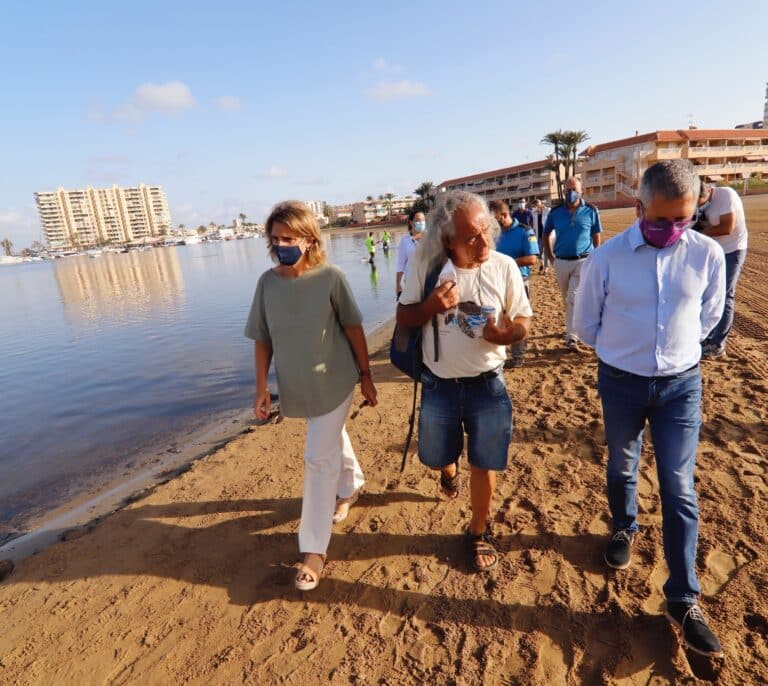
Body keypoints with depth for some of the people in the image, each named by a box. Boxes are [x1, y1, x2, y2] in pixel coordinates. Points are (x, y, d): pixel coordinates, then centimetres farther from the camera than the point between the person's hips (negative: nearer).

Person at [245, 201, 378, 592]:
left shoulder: (330, 277, -16)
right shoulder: (267, 282, -6)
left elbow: (353, 329, -8)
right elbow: (262, 339, 0)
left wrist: (366, 376, -3)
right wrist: (261, 388, -1)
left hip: (335, 381, -4)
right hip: (298, 386, 4)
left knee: (319, 459, -3)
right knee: (333, 440, 24)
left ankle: (314, 550, 10)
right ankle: (351, 486, 54)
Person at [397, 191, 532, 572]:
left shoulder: (504, 266, -11)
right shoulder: (424, 263, -13)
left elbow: (524, 320, -2)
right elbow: (403, 318, -5)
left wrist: (508, 334, -25)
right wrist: (431, 305, -26)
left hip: (487, 385, -1)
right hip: (438, 384, 1)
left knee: (484, 465, 10)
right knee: (436, 457, 21)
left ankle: (478, 532, 36)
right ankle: (449, 469, 60)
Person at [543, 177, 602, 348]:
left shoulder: (590, 211, -2)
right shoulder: (556, 212, 1)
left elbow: (596, 237, 5)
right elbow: (546, 235, 12)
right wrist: (551, 258, 5)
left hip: (583, 261, -3)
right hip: (561, 262, 3)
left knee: (575, 298, -11)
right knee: (567, 299, 16)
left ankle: (571, 335, -7)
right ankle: (573, 328, 36)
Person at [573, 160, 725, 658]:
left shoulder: (709, 254, -10)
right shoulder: (607, 258, -15)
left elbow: (709, 315, 9)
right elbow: (585, 323, 0)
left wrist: (680, 346, 10)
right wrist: (622, 351, 8)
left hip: (682, 383, 1)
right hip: (621, 382, 0)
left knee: (680, 489, 4)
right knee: (623, 468, 19)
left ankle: (684, 599, 18)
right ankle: (625, 529, 49)